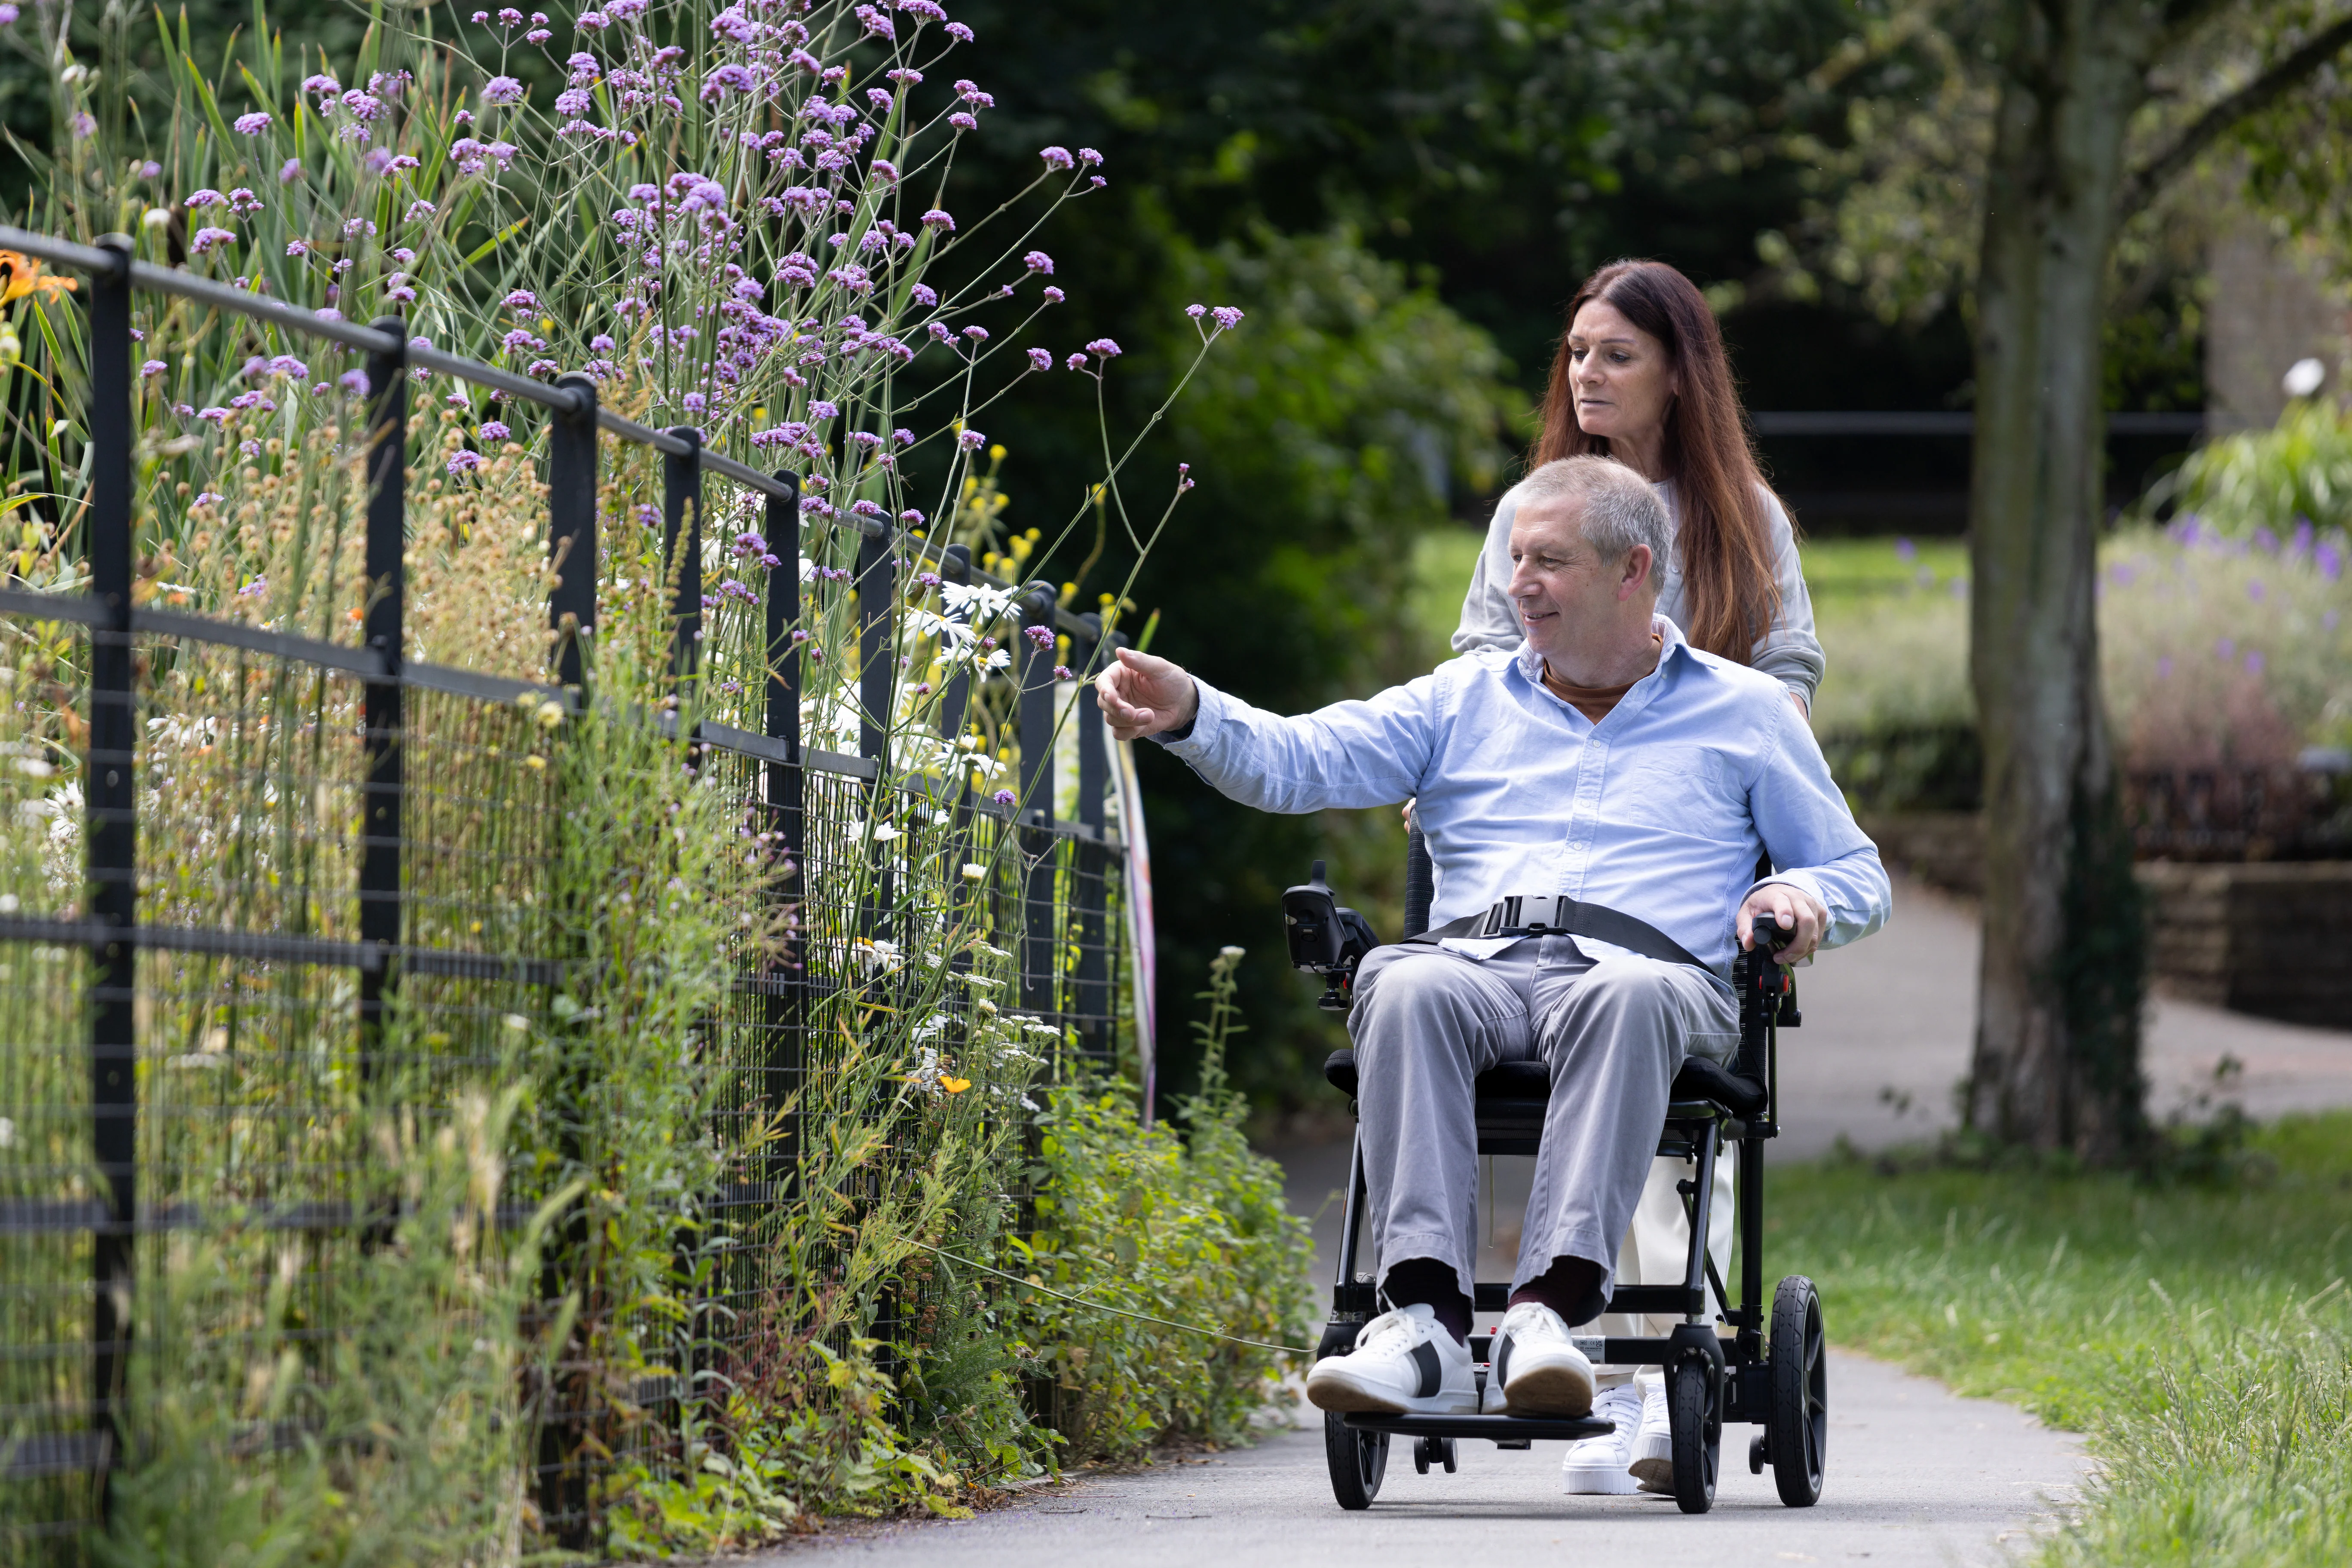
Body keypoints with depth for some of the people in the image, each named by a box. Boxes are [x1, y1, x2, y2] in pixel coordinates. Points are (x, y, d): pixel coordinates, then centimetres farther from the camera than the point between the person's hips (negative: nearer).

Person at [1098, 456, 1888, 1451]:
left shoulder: (1743, 712, 22)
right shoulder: (1467, 698, 26)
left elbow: (1859, 876, 23)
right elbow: (1296, 762, 14)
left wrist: (1805, 897, -1)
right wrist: (1189, 714, -5)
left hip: (1648, 972, -2)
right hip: (1482, 967, 2)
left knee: (1630, 995, -40)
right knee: (1404, 985, -35)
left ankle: (1551, 1309, -50)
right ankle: (1425, 1323, -46)